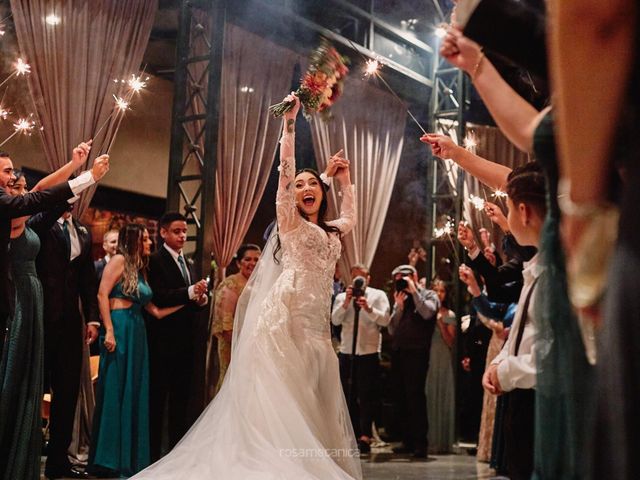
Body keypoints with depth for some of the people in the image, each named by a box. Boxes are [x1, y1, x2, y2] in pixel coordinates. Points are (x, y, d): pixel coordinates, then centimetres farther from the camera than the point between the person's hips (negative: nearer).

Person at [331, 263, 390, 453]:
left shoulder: (378, 295, 5)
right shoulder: (342, 297, 12)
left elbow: (385, 320, -9)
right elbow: (335, 320, -2)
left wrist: (368, 308, -22)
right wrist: (346, 302, -14)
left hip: (369, 352, -3)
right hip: (346, 352, 3)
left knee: (367, 396, -6)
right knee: (349, 396, 8)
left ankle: (365, 436, -6)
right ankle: (353, 436, 16)